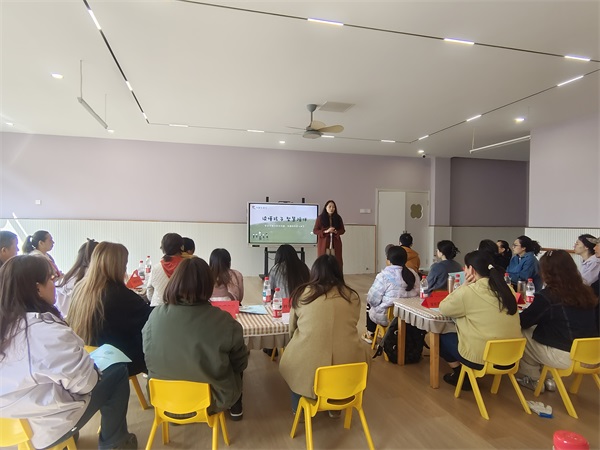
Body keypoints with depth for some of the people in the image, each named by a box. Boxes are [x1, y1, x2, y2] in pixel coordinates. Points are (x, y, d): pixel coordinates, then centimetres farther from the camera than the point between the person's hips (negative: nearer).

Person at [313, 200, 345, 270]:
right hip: (324, 243, -2)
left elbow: (343, 230, 10)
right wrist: (326, 231, -15)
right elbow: (315, 230, -2)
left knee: (336, 262, -1)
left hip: (335, 243, 2)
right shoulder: (320, 218, -1)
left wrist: (336, 232, -12)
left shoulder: (338, 218, 6)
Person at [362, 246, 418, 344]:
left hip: (386, 317, -5)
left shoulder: (384, 275, -19)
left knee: (370, 305, 27)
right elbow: (417, 293, 5)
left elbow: (373, 299, -16)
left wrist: (370, 300, 6)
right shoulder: (413, 274, -3)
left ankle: (370, 334, 38)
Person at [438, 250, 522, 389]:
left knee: (443, 338, 20)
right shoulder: (507, 289, 2)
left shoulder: (468, 292, -18)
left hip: (482, 358, -6)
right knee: (457, 333, 28)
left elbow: (443, 308, -2)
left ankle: (460, 375, 25)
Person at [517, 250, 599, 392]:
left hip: (564, 356, -7)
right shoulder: (587, 292, 2)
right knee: (535, 330, 20)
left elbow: (522, 322, -6)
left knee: (522, 334, 12)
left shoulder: (547, 296, -16)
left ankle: (533, 380, 27)